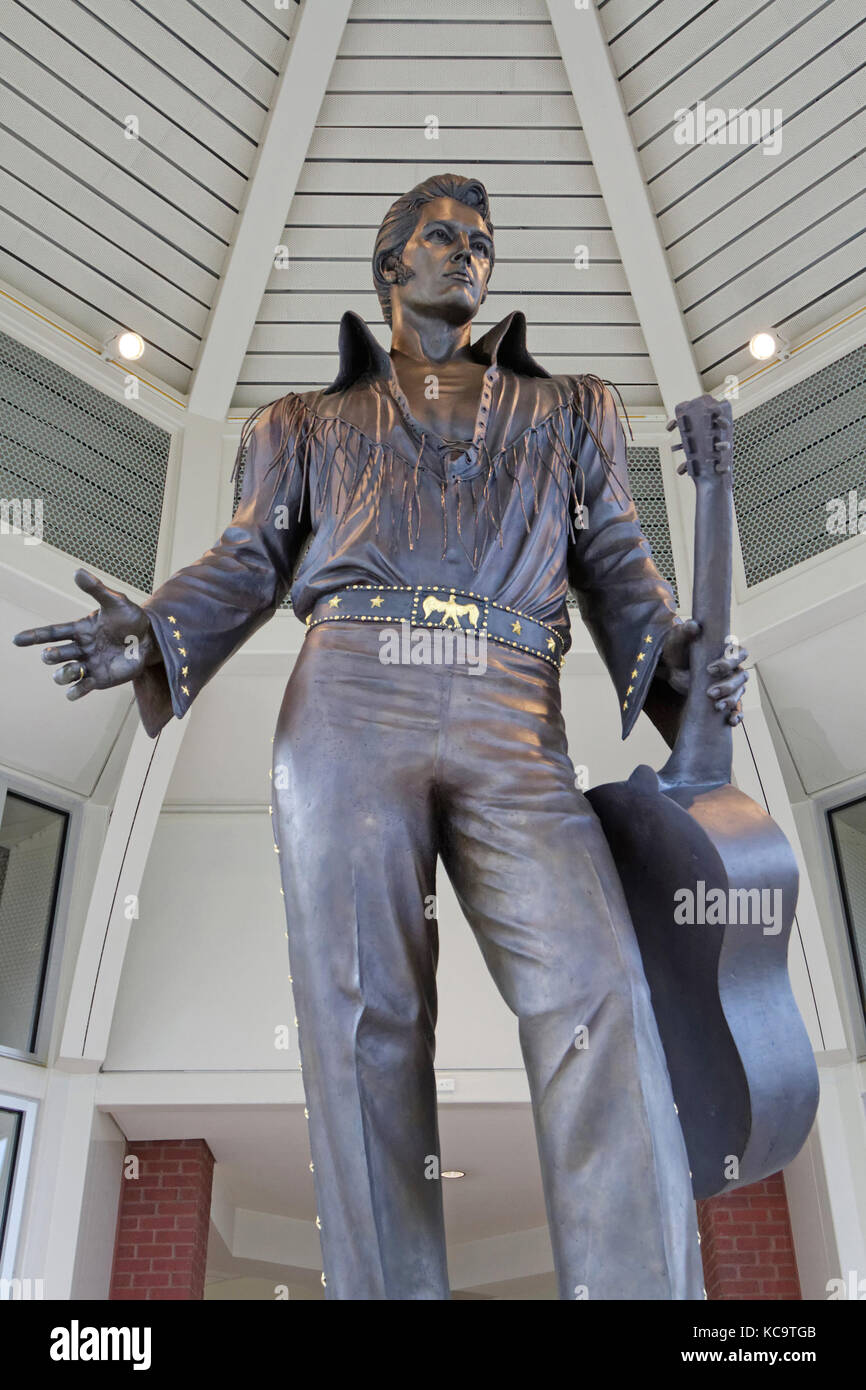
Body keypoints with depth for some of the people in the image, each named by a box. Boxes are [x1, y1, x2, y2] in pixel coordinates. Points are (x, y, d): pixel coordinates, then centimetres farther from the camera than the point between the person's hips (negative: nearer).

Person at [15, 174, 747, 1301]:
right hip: (353, 708, 0)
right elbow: (250, 562, 16)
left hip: (512, 727, 1)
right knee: (363, 1011, -6)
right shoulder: (314, 424, 27)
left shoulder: (569, 412, 30)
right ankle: (387, 1286, 4)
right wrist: (152, 635, -5)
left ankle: (647, 1289, -11)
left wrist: (674, 661, -2)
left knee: (598, 994, -17)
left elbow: (617, 564, 20)